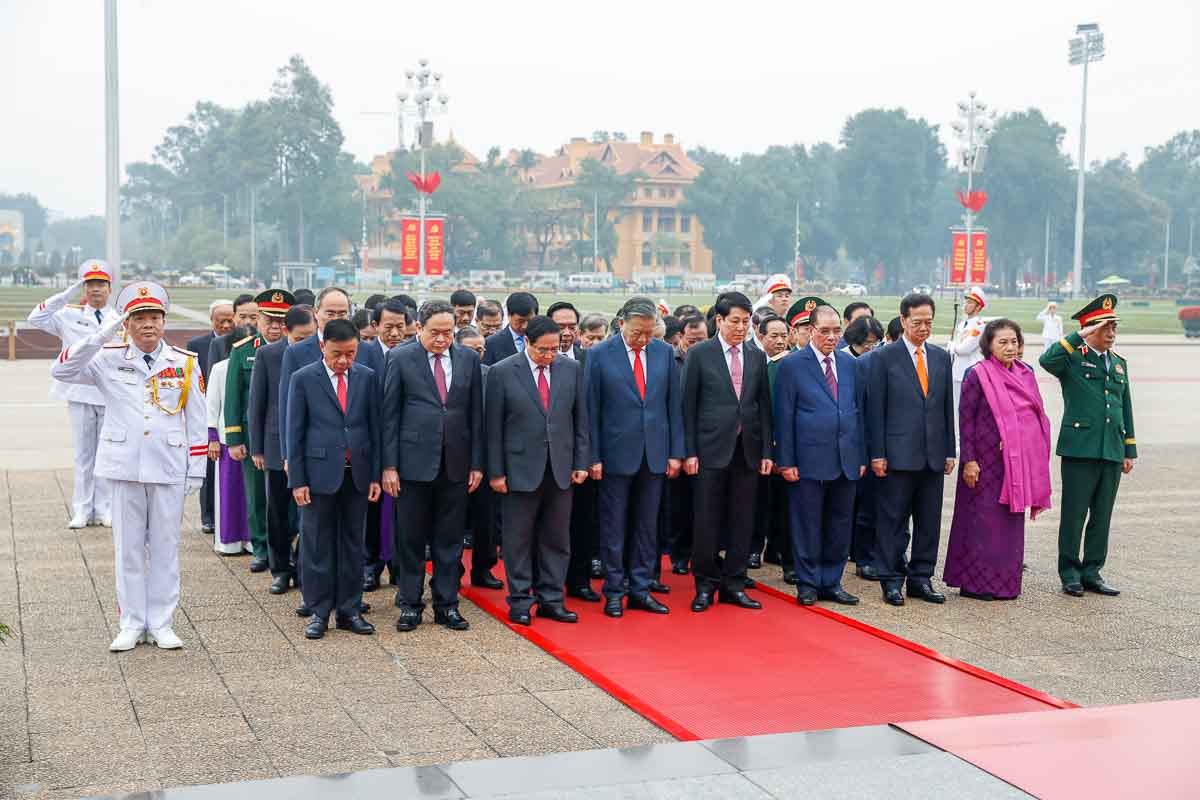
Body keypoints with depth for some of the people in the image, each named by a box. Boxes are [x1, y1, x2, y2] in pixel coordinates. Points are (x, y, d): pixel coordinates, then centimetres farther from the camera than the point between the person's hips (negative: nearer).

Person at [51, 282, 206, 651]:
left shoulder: (185, 363, 2)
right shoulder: (109, 360, 1)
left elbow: (197, 420, 4)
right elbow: (62, 370, -12)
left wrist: (197, 470, 2)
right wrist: (100, 336, -21)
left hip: (170, 469, 0)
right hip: (125, 467, 0)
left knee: (165, 547, 7)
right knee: (128, 548, 7)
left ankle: (161, 624, 16)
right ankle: (132, 624, 16)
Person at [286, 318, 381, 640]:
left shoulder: (367, 377, 5)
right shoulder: (303, 379, -3)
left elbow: (374, 427, 7)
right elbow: (294, 432, -2)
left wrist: (375, 475, 3)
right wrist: (297, 480, -6)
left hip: (357, 473, 3)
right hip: (320, 472, -2)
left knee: (353, 543, 9)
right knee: (317, 544, 3)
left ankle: (349, 610, 18)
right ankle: (319, 612, 13)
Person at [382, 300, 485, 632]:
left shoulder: (468, 359, 5)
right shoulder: (400, 359, -2)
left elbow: (476, 413, 7)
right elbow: (390, 415, -2)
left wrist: (477, 463, 4)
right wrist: (389, 465, -6)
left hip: (456, 463, 2)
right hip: (414, 461, -2)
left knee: (450, 539, 7)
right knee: (412, 538, 6)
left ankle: (447, 604, 17)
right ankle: (410, 604, 17)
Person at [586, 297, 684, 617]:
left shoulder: (665, 353, 4)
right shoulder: (599, 354, -5)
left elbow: (674, 405, 7)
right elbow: (591, 409, -4)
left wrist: (676, 452, 3)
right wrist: (593, 457, -7)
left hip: (654, 454, 3)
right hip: (616, 454, -3)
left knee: (647, 527, 9)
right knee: (613, 527, 5)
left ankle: (640, 589, 18)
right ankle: (614, 592, 15)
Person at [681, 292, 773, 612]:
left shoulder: (757, 357, 10)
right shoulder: (699, 354, -1)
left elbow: (764, 406, 10)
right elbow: (688, 406, -2)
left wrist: (767, 451, 4)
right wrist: (689, 452, -7)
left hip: (747, 450, 4)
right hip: (711, 449, -3)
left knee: (742, 520, 6)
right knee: (707, 520, 0)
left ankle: (733, 584, 16)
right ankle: (705, 585, 12)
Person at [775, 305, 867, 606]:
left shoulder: (850, 364, 11)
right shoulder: (792, 365, -3)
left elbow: (858, 411, 14)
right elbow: (784, 416, -5)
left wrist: (861, 456, 9)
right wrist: (786, 461, -9)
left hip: (846, 461, 5)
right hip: (810, 460, -5)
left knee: (840, 525, 10)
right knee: (807, 525, 3)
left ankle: (831, 583, 21)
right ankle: (808, 584, 14)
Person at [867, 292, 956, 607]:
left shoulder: (941, 357, 12)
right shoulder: (884, 357, -3)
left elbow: (947, 406, 14)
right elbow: (875, 408, -5)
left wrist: (949, 451, 9)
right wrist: (877, 454, -9)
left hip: (933, 455, 5)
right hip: (899, 454, -5)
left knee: (929, 521, 9)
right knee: (893, 519, 1)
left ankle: (921, 578, 18)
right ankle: (891, 580, 9)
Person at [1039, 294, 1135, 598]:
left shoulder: (1119, 362, 16)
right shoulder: (1073, 358, -3)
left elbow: (1126, 408, 18)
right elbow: (1046, 360, -27)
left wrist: (1130, 451, 15)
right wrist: (1080, 337, -22)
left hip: (1112, 451, 6)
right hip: (1080, 448, -6)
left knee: (1102, 515, 10)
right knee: (1074, 514, 1)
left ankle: (1092, 572, 19)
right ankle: (1070, 573, 11)